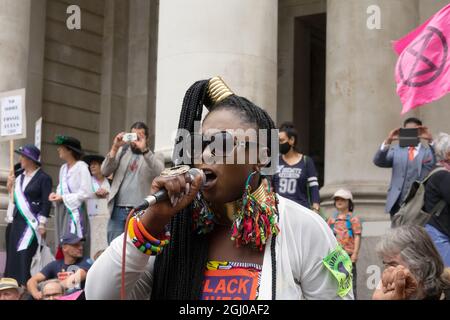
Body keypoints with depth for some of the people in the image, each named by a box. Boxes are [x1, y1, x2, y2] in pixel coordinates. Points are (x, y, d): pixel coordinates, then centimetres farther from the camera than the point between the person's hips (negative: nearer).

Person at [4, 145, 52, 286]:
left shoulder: (43, 178, -6)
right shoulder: (20, 177, 14)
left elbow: (46, 202, -10)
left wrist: (42, 224, -15)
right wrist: (10, 186, 5)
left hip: (32, 221, -7)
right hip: (17, 221, 7)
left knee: (24, 253, -12)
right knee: (13, 254, 3)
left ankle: (25, 284, -8)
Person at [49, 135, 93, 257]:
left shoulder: (81, 167, -10)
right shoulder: (63, 168, 14)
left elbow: (86, 193, -16)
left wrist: (63, 198, -15)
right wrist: (56, 195, 1)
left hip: (75, 211, -8)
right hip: (62, 211, 8)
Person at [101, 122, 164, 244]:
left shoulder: (155, 156, 10)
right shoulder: (121, 151, 17)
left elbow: (159, 172, -12)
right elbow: (105, 171, 4)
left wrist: (144, 150, -22)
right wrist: (114, 148, -8)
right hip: (118, 210, 3)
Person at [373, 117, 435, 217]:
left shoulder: (429, 151, 6)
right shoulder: (396, 150, 13)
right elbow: (378, 161, -1)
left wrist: (431, 140, -22)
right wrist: (388, 141, -15)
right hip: (397, 204, 2)